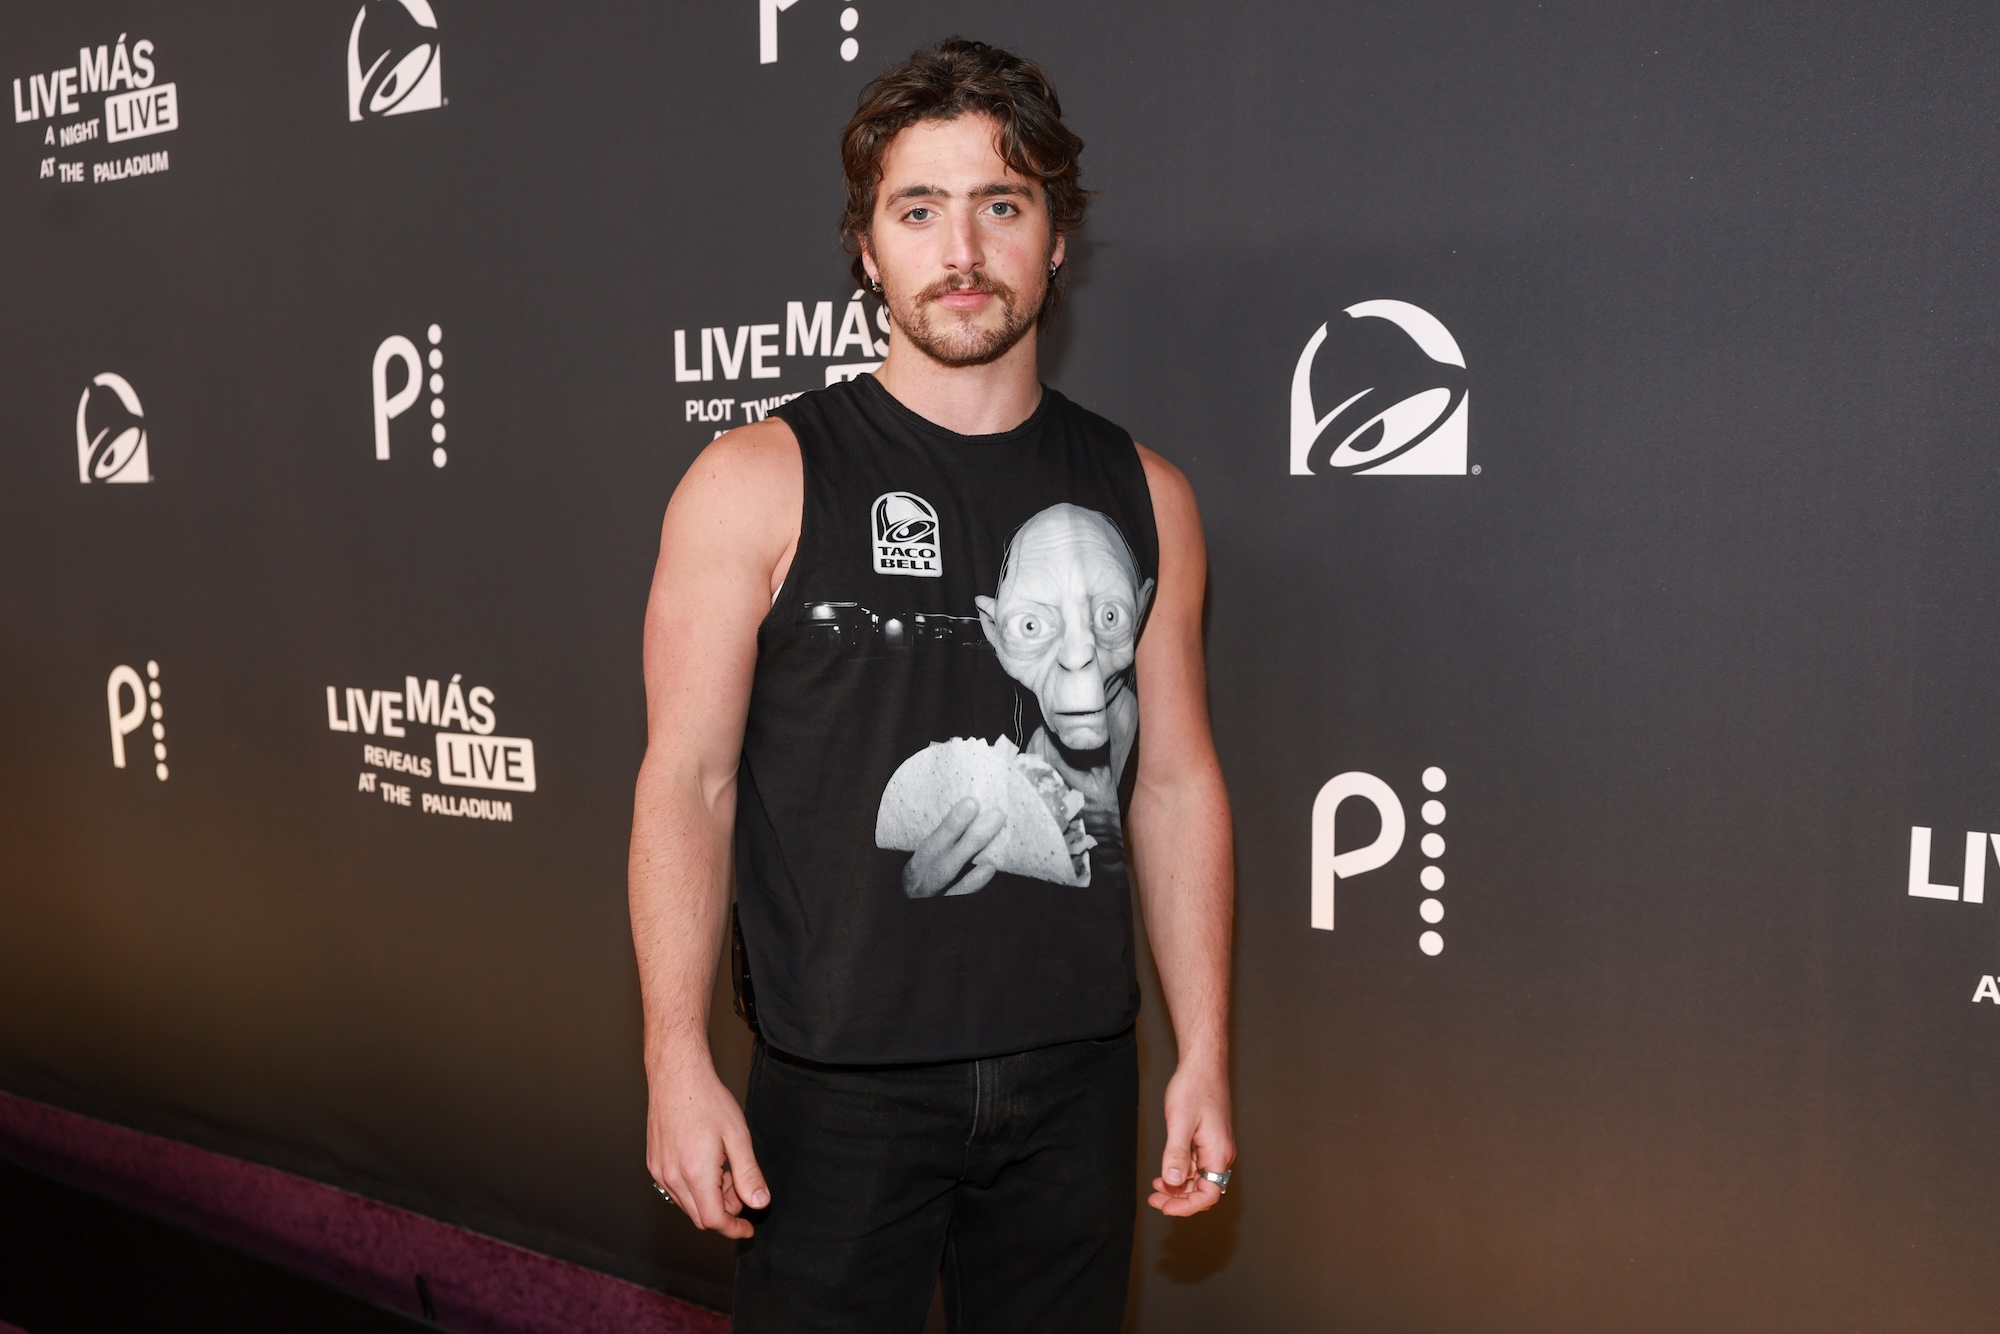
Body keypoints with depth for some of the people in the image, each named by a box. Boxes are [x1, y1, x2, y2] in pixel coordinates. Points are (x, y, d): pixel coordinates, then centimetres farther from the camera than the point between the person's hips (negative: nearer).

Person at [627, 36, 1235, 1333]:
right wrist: (680, 1062, -12)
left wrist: (1205, 1055, 5)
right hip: (843, 1081, -3)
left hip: (1078, 1076, 3)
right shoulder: (760, 483, -5)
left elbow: (1176, 785, 7)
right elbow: (687, 782, -6)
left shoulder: (1143, 496, 4)